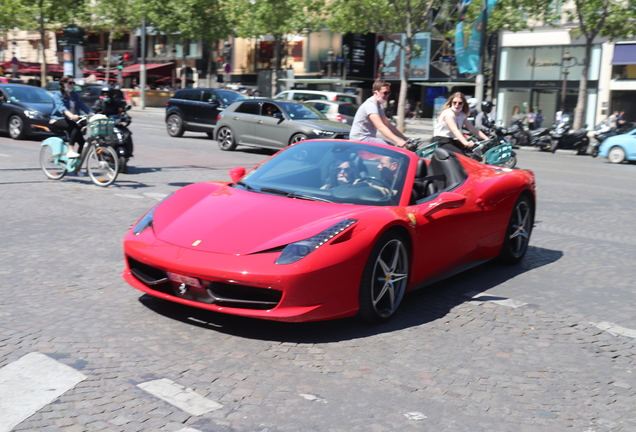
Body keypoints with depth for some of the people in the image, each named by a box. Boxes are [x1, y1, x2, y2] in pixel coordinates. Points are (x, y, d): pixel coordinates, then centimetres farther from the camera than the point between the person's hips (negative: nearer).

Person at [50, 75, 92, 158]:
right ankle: (70, 151, -37)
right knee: (75, 127, -35)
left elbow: (82, 106, 3)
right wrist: (71, 115, -42)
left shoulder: (75, 95, 16)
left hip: (70, 121, 6)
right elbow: (60, 106, -22)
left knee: (82, 142, -14)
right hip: (57, 121, -6)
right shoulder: (57, 95, -3)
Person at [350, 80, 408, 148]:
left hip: (368, 138, 11)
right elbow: (381, 127, -31)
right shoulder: (370, 104, -19)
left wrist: (405, 138, 4)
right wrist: (397, 141, -41)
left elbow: (388, 125, 14)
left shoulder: (379, 107, 14)